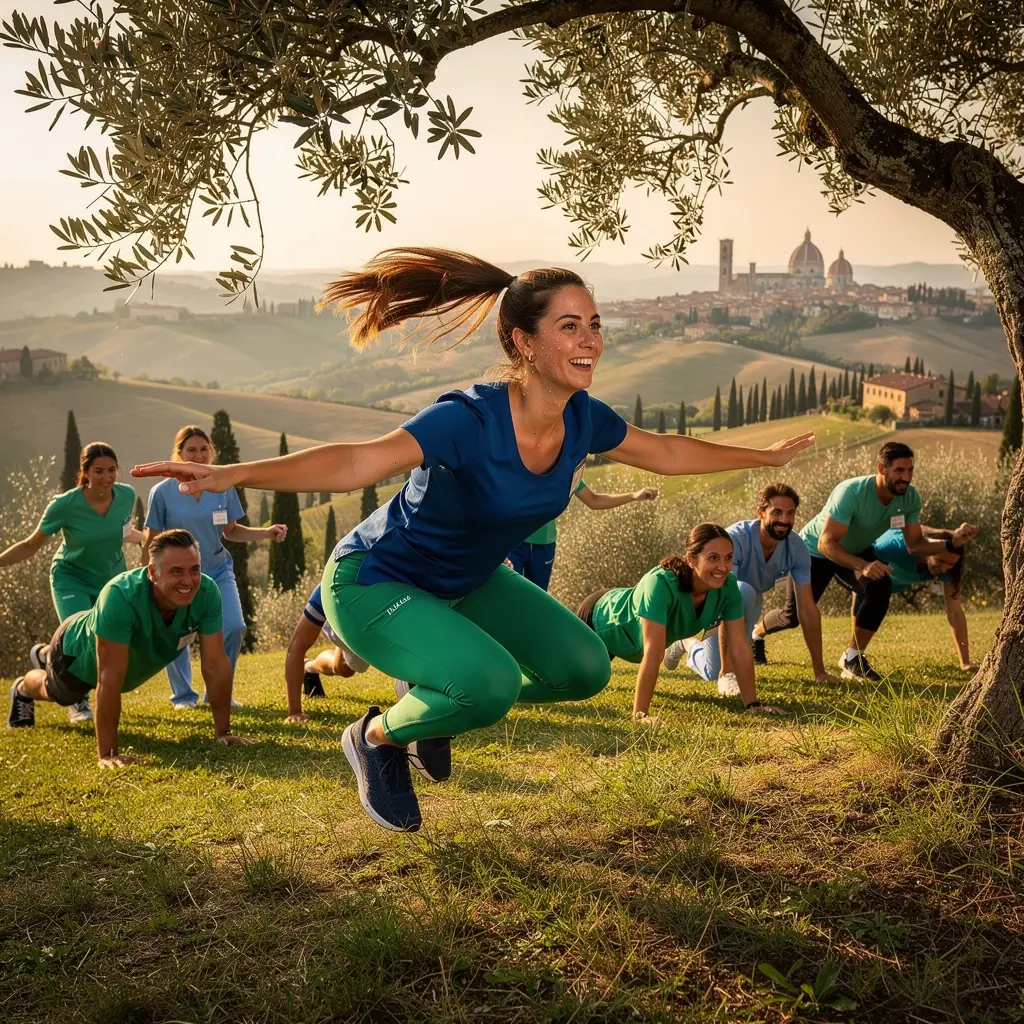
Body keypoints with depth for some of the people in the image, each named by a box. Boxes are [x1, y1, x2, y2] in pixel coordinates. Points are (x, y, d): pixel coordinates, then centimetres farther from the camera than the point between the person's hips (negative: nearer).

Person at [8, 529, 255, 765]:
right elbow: (110, 678, -47)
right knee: (55, 693, 30)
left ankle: (45, 656, 70)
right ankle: (22, 690, 64)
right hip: (79, 652, -5)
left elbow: (216, 665, -29)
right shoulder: (121, 596, -49)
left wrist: (224, 732, -26)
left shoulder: (207, 592, -36)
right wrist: (108, 753, -46)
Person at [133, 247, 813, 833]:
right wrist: (233, 474, -59)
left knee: (585, 670, 6)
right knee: (491, 681, -30)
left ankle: (438, 705, 26)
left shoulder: (583, 419, -11)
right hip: (376, 585, -7)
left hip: (468, 582, 8)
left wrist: (766, 456, 17)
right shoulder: (471, 420, -33)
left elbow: (668, 452, 8)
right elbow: (358, 462, -46)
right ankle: (377, 737, 2)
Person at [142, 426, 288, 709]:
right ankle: (183, 694, 24)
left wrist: (266, 533, -8)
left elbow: (231, 531, 6)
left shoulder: (224, 487, -3)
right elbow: (151, 542, -3)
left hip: (218, 571, 2)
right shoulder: (163, 492, -9)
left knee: (233, 627, -13)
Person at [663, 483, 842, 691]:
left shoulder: (797, 547, -24)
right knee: (744, 592, -38)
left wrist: (819, 671, -20)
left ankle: (690, 644, 37)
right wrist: (726, 671, -47)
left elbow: (807, 608, -19)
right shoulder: (736, 538, -39)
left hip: (749, 604, 5)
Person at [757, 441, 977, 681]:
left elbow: (914, 545, -16)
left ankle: (853, 657, -10)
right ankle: (756, 633, 39)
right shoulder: (851, 492, -39)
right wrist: (863, 566, -54)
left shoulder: (910, 497, -22)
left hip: (856, 550, 4)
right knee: (794, 616, 3)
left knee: (881, 587, -26)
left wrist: (951, 542, -33)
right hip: (814, 550, -4)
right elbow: (826, 544, -41)